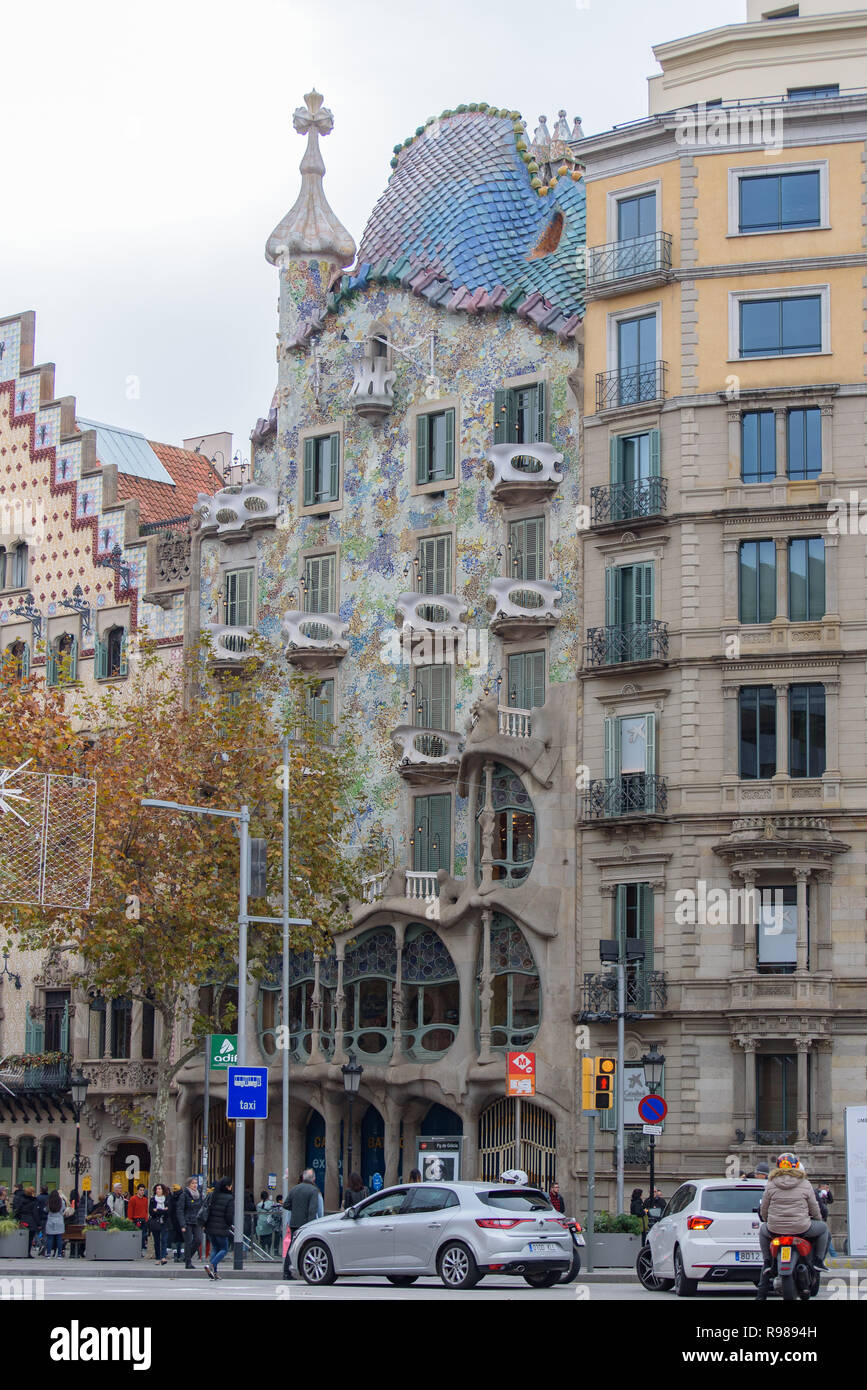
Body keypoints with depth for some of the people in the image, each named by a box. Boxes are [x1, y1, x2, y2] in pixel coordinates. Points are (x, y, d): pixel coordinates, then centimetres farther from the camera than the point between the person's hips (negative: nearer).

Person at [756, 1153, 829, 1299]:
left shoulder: (771, 1185, 1)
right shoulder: (805, 1185, -2)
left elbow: (763, 1211, 7)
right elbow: (814, 1209, 6)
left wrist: (768, 1221, 29)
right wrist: (818, 1219, 28)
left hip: (775, 1229, 2)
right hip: (801, 1229, -2)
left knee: (763, 1230, 35)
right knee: (823, 1228, 25)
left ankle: (767, 1262, 23)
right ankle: (818, 1260, 18)